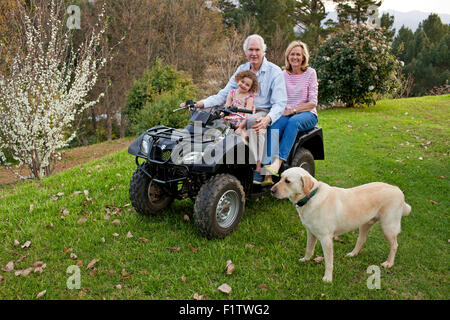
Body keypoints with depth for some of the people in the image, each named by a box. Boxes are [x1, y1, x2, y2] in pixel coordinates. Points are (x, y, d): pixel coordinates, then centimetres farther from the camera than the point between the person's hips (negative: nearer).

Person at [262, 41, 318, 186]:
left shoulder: (310, 73, 0)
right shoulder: (283, 75, 9)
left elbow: (312, 103, -5)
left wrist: (292, 110, -12)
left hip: (307, 114, -2)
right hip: (286, 114, 2)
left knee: (293, 121, -38)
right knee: (273, 127, -32)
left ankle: (278, 162, -46)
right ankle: (267, 174, -43)